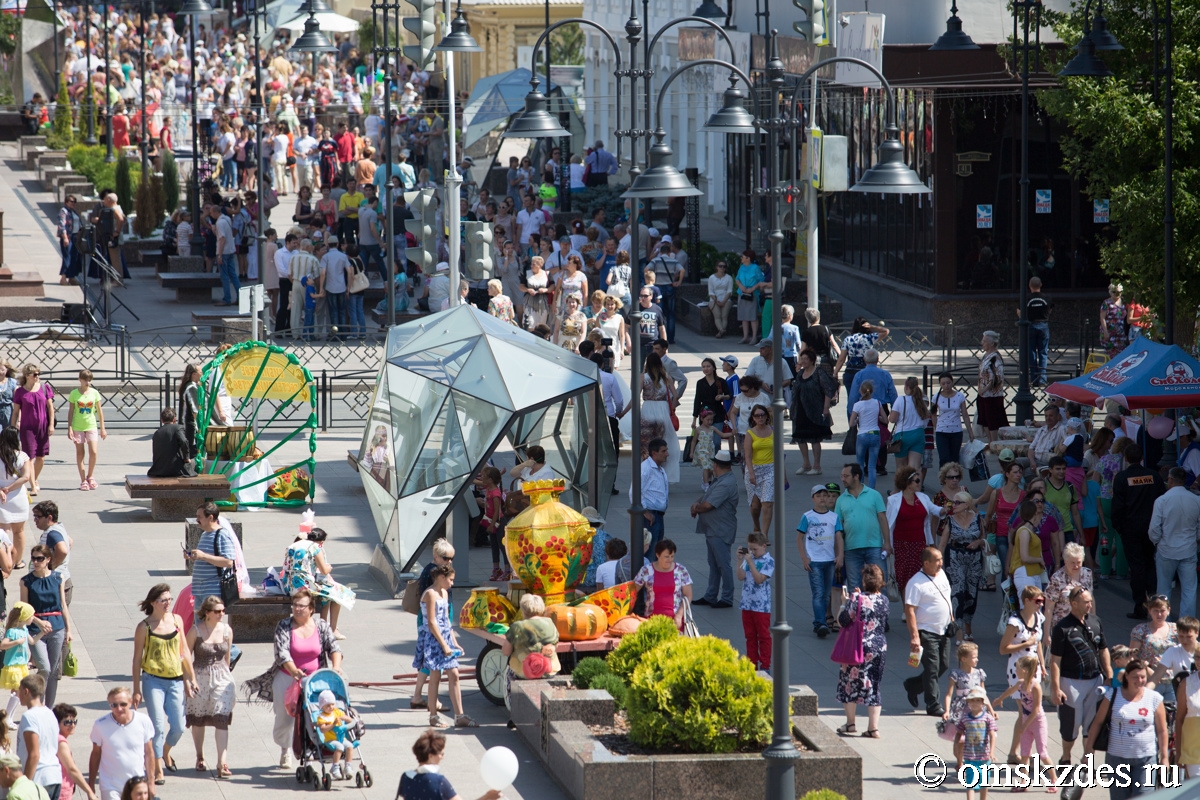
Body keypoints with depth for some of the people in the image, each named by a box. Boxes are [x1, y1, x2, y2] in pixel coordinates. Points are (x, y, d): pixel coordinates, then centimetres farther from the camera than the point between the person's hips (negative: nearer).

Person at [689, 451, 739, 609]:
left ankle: (727, 599, 1)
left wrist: (696, 508, -4)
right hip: (712, 530, 11)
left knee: (723, 565, -4)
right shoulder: (718, 481, 13)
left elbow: (707, 505, -25)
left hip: (721, 532, -11)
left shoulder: (725, 484, -21)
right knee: (713, 564, 15)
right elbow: (706, 496, 20)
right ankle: (710, 596, 22)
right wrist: (697, 504, -2)